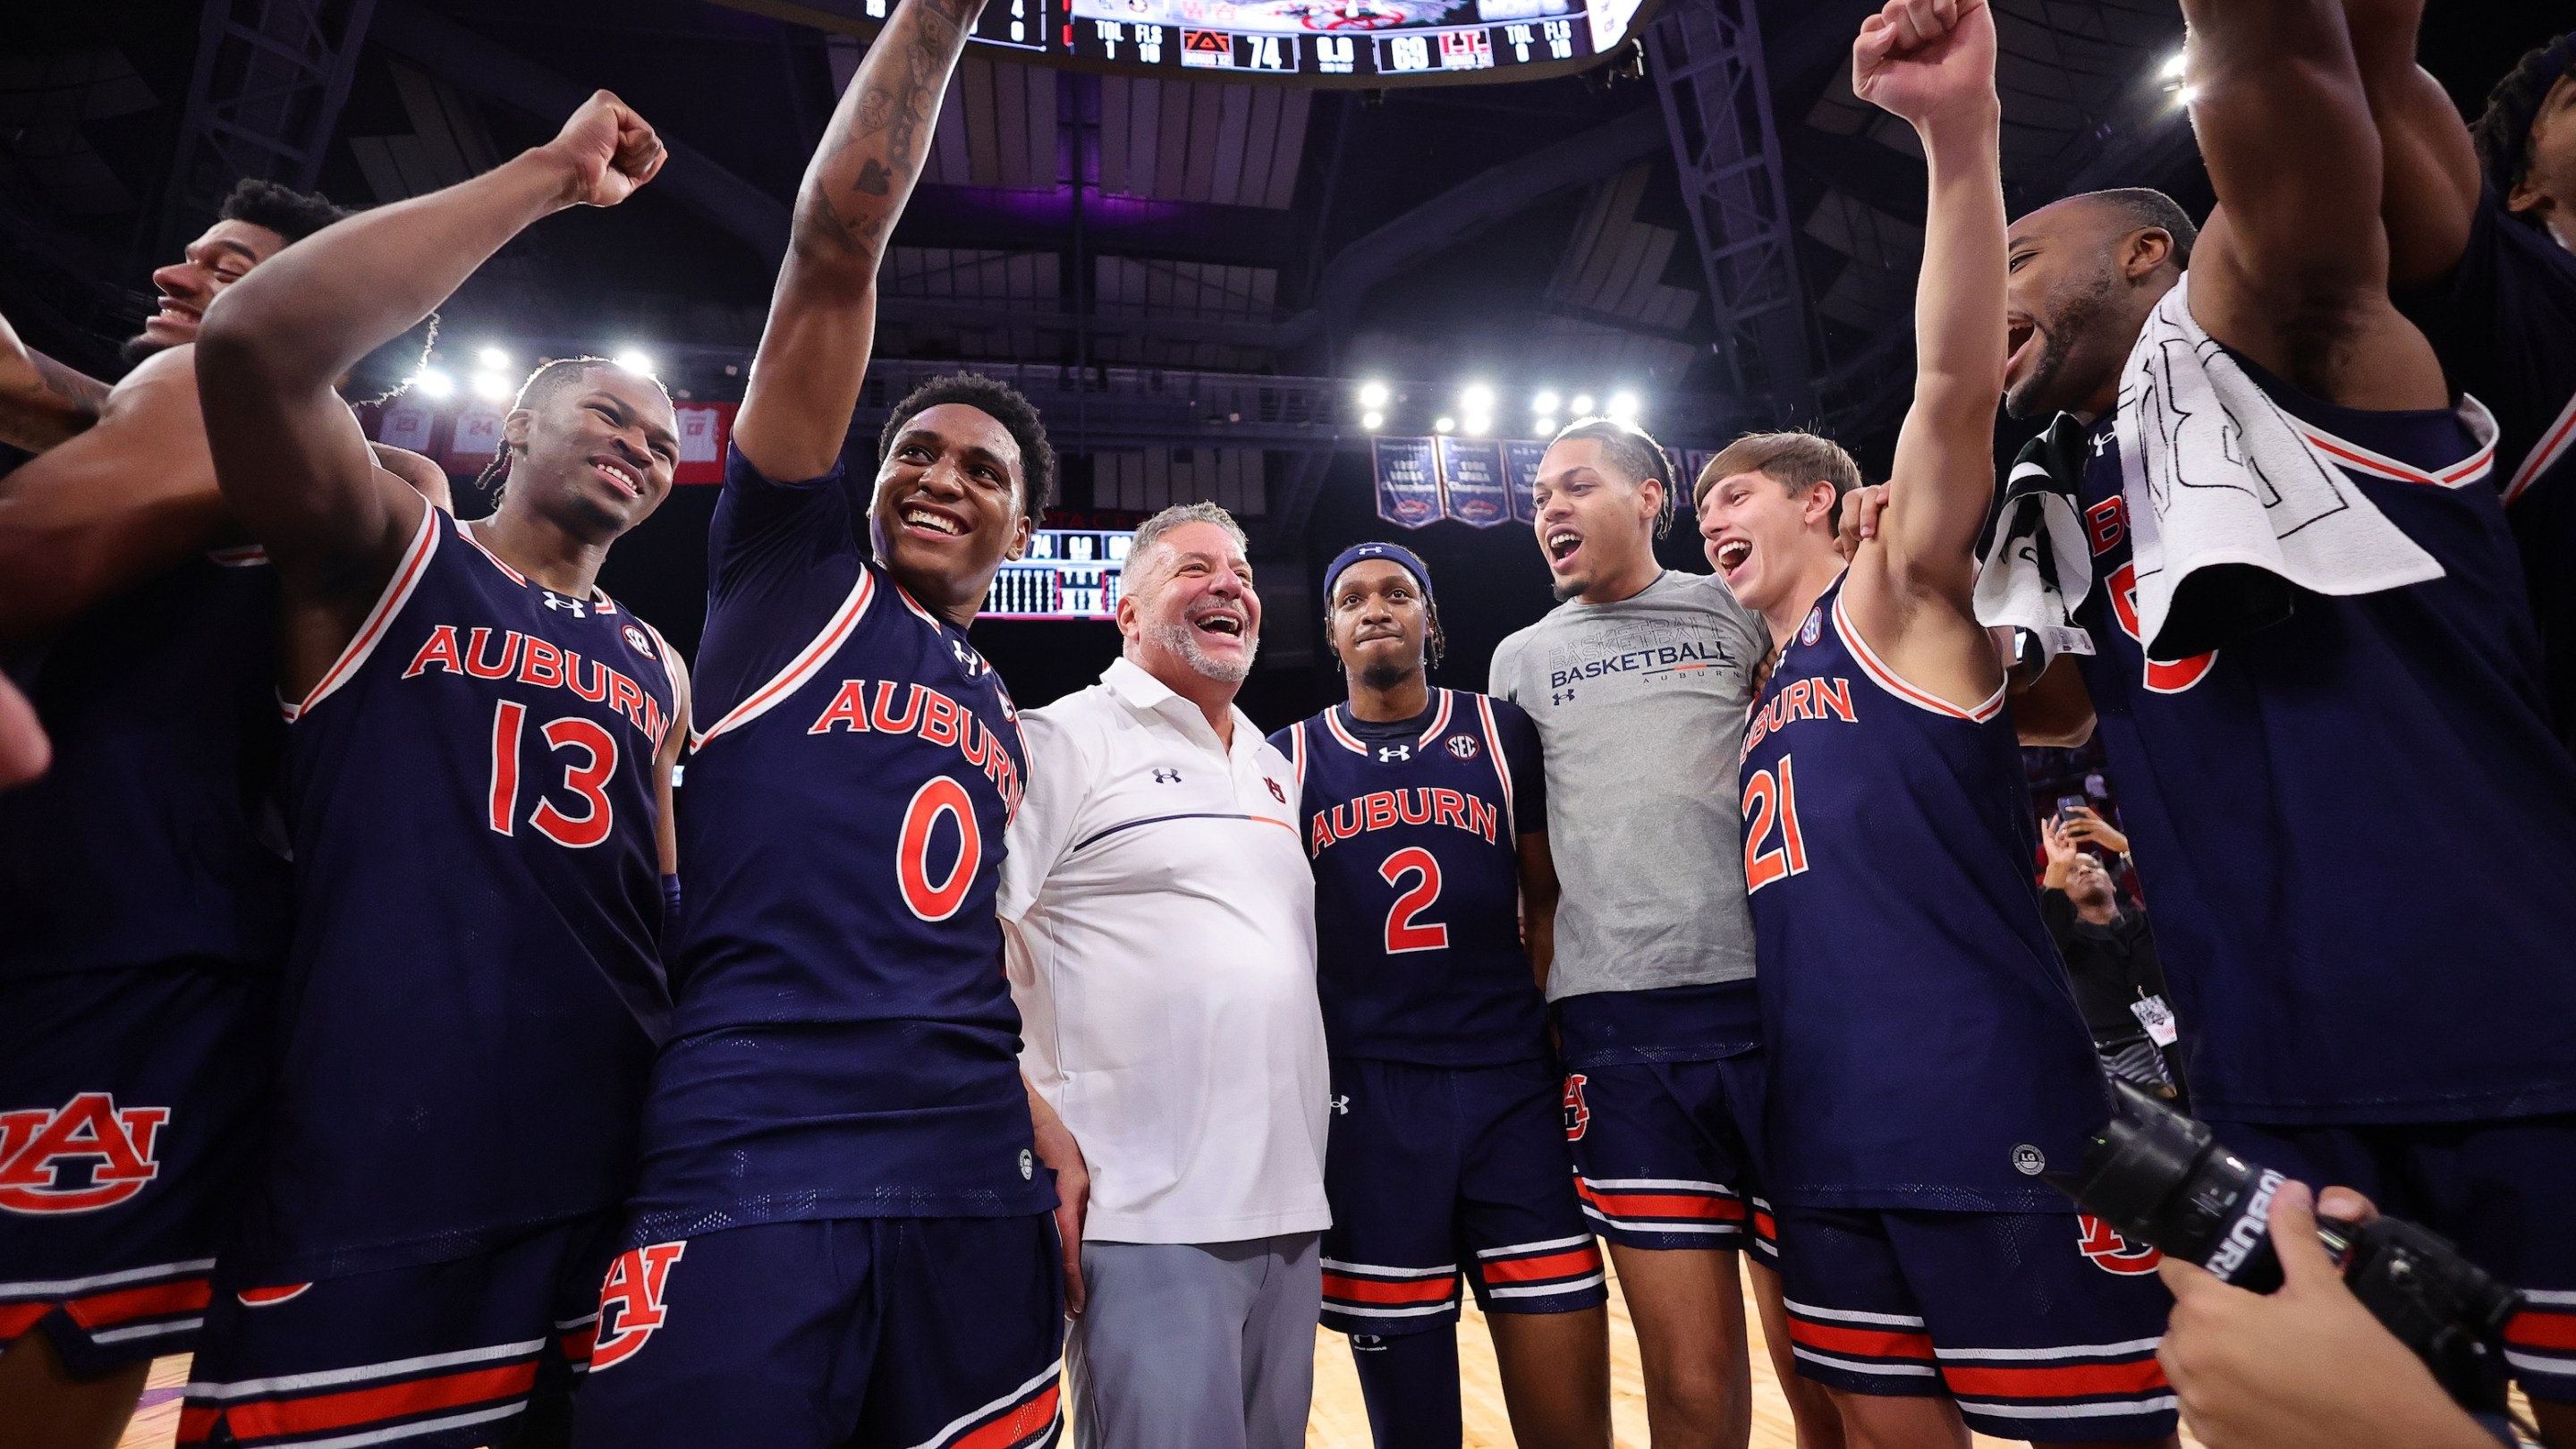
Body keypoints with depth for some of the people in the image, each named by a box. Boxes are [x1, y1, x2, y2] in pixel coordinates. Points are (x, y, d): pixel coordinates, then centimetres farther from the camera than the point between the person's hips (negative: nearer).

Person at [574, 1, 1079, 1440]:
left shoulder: (1008, 719, 18)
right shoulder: (795, 566, 4)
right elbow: (835, 252, -3)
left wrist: (1036, 1114, 10)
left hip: (977, 1178, 5)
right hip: (744, 1176, -5)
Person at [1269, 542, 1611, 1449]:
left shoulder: (1503, 735, 7)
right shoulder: (1290, 759, 7)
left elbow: (1547, 903, 10)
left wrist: (1565, 1048, 0)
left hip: (1515, 1093, 0)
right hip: (1366, 1101, 0)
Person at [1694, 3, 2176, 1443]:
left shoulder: (1899, 600, -1)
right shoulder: (1769, 693, 19)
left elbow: (1957, 388, -18)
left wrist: (1962, 134, -26)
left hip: (1997, 1140, -7)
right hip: (1829, 1155, 8)